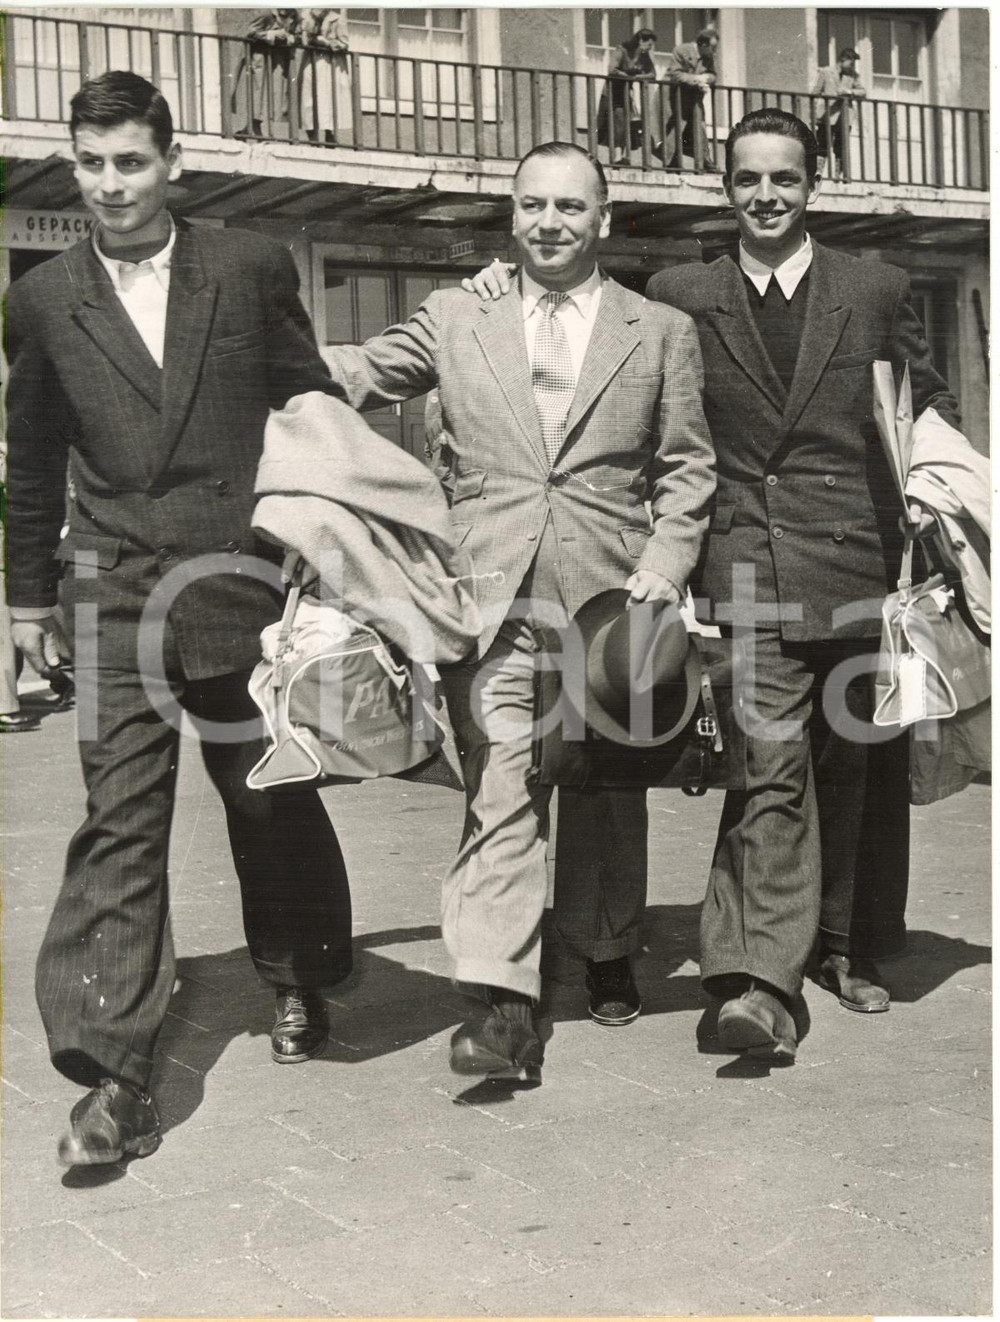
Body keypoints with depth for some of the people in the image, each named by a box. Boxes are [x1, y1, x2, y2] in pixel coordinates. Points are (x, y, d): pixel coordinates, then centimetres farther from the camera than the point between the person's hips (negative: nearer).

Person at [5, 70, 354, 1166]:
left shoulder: (251, 269, 4)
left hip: (246, 581, 0)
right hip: (116, 593, 0)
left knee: (271, 795, 11)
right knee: (119, 820, -6)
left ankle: (298, 980, 36)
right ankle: (114, 1075, -5)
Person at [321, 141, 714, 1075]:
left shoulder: (661, 333, 10)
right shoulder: (457, 319, 11)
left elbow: (686, 469, 9)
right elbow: (357, 373, 11)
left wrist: (664, 568, -5)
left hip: (611, 599, 1)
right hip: (493, 601, -1)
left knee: (607, 790, 13)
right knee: (497, 793, -9)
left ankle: (606, 952, 34)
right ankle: (506, 1005, -10)